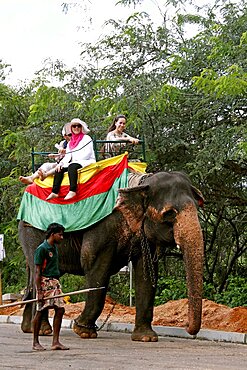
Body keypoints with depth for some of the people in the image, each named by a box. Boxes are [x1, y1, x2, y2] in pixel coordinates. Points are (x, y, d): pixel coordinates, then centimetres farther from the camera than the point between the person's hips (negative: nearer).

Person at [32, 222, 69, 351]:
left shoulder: (54, 248, 15)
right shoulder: (42, 249, -11)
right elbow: (37, 272, -14)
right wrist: (39, 291, -18)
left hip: (55, 282, 8)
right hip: (45, 282, -8)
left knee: (60, 309, -1)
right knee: (40, 311, -2)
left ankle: (55, 342, 0)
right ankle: (35, 342, 7)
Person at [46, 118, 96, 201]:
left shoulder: (86, 138, 4)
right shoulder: (71, 142, 23)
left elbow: (87, 154, -9)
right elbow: (67, 156, 15)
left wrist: (75, 160, -16)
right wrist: (61, 163, -5)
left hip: (86, 162, -7)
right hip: (73, 163, 7)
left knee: (72, 167, -36)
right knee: (59, 169, -16)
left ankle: (72, 191, -48)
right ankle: (55, 192, -26)